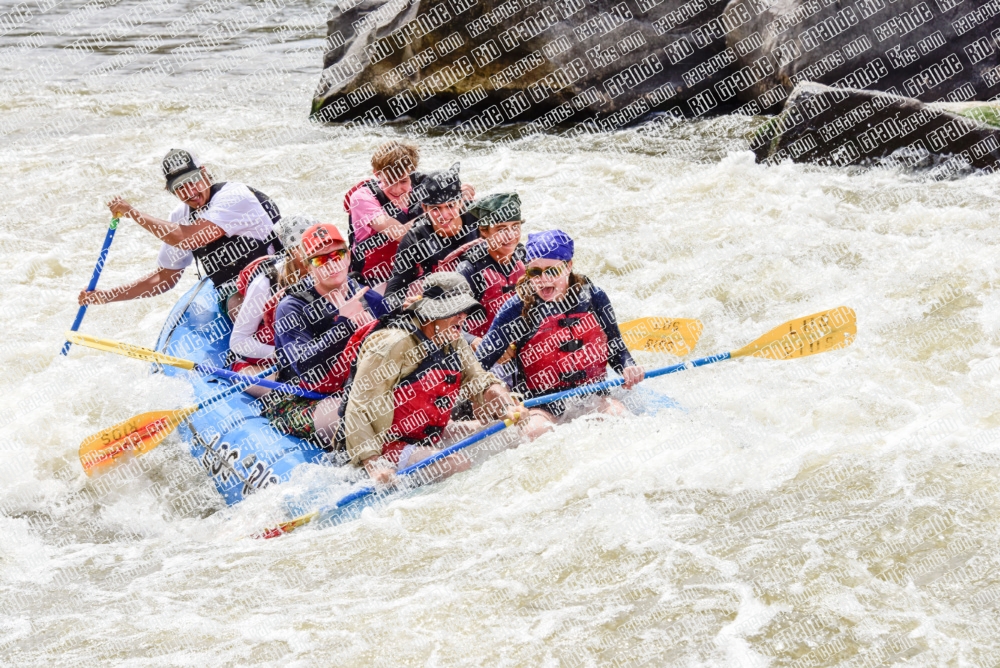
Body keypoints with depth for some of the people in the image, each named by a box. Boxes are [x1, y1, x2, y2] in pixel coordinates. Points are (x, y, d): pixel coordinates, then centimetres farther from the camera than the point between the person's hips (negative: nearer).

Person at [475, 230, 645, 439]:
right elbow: (479, 363, -6)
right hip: (542, 403, -2)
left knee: (618, 415, -27)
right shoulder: (517, 310, -6)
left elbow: (616, 347, 13)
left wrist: (628, 368, -9)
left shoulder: (593, 297, 1)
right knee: (536, 430, -33)